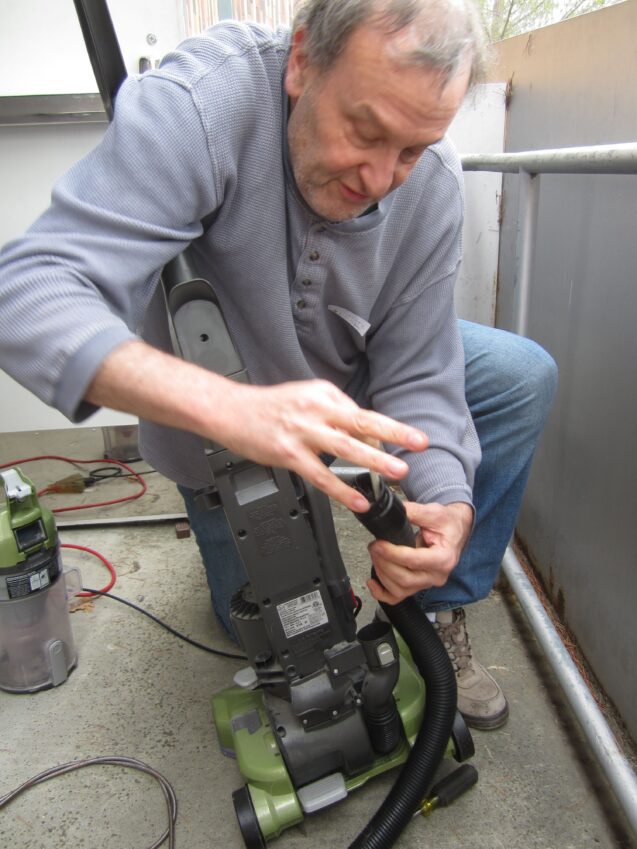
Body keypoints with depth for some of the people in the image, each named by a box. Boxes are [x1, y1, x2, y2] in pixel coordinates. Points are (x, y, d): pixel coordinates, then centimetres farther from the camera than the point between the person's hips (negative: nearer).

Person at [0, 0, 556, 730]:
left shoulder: (434, 183, -21)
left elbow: (415, 379, -19)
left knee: (524, 377, -14)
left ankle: (437, 614, -1)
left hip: (347, 377, 4)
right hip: (211, 407, -3)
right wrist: (230, 409, -61)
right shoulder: (198, 105, -36)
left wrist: (446, 506, -38)